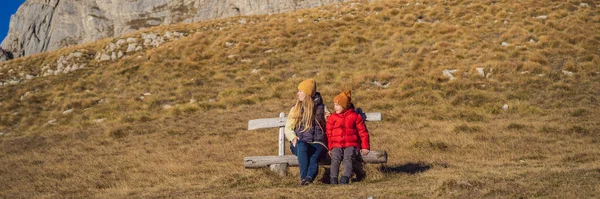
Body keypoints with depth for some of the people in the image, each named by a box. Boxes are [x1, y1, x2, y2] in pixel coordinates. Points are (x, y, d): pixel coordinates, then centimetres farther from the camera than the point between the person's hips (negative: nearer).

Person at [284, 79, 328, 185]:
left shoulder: (321, 108, 15)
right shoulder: (295, 109, 19)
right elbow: (288, 128, 14)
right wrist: (293, 137, -5)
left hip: (317, 143, 0)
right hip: (299, 144, 0)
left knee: (313, 158, -34)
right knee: (302, 145, -37)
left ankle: (308, 178, -59)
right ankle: (304, 177, -45)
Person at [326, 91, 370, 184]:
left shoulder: (355, 116, 8)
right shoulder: (332, 118, 15)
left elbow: (363, 132, 8)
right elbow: (329, 134, 12)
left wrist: (365, 147, -2)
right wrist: (330, 148, -1)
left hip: (351, 145, -2)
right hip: (336, 145, 2)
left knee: (348, 158, -31)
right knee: (335, 159, -27)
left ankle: (345, 179, -47)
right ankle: (333, 181, -39)